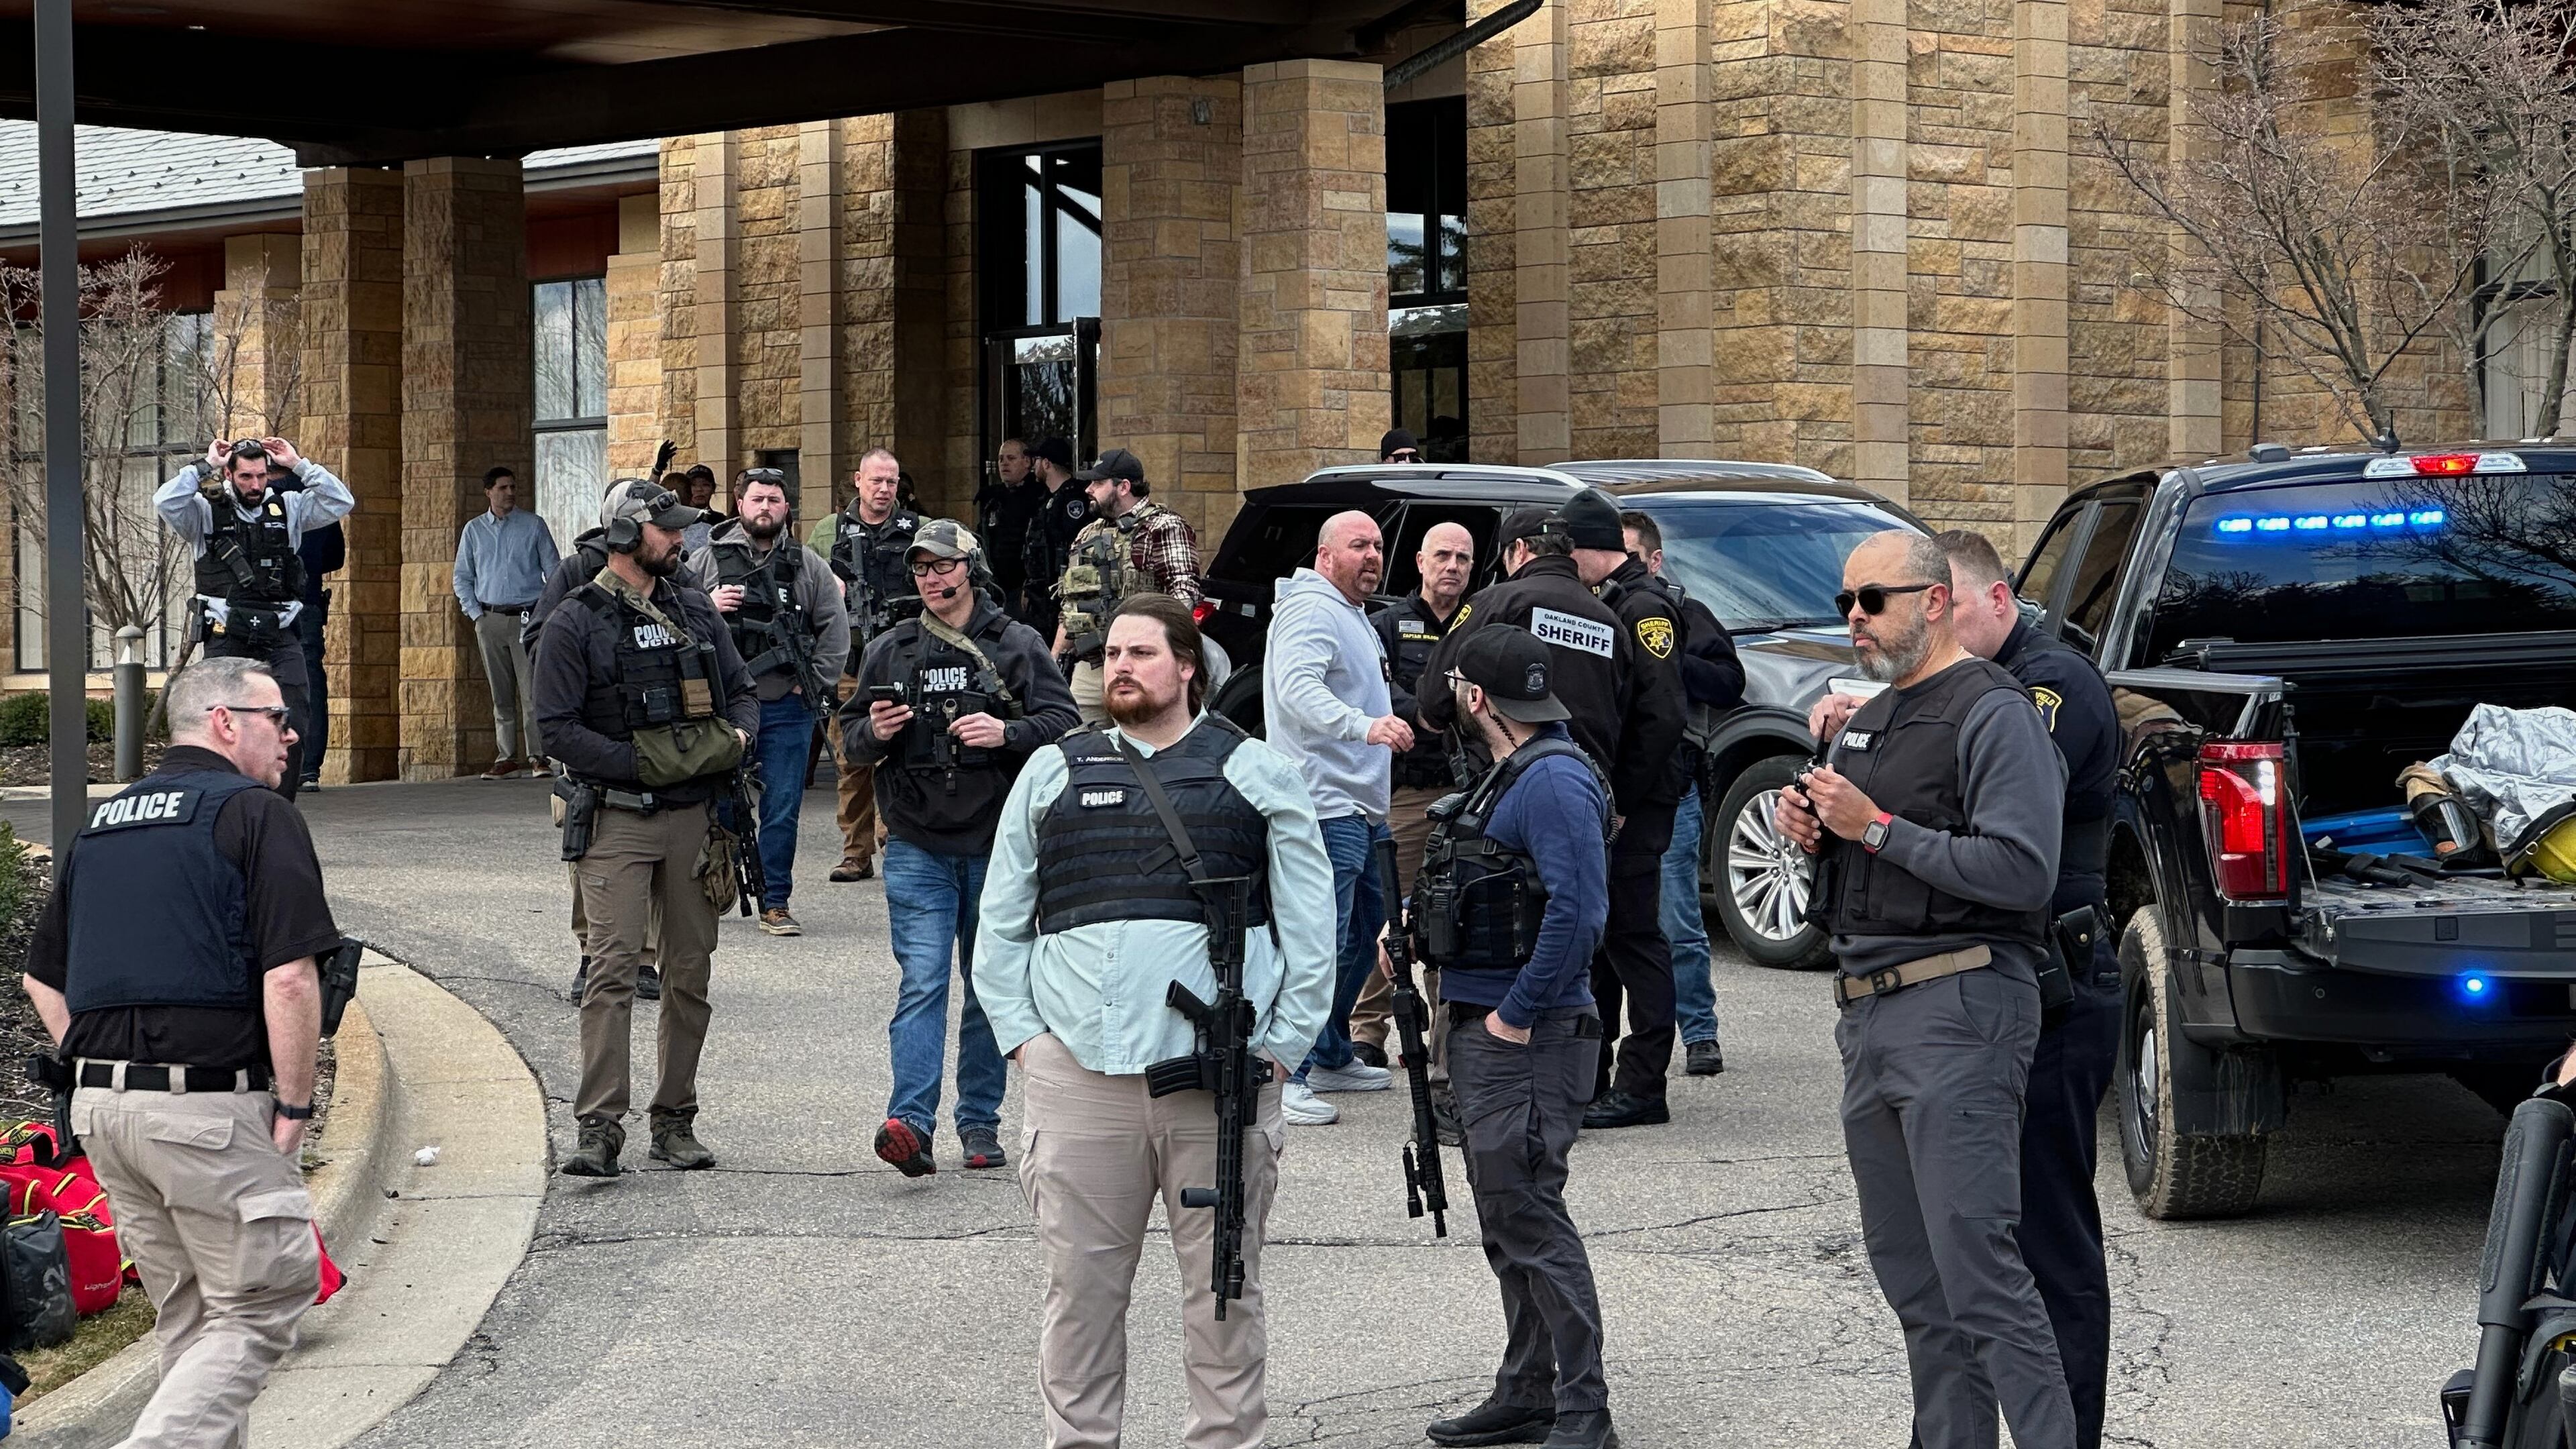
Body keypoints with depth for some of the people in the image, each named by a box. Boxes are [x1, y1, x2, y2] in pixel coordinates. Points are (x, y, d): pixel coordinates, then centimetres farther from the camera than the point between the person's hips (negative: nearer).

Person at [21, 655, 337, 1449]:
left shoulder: (101, 823, 16)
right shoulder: (256, 816, -7)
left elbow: (42, 978, 20)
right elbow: (289, 978, -16)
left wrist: (102, 1074, 19)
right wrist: (295, 1106, -8)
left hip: (101, 1107, 8)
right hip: (213, 1106, -8)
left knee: (189, 1318, 17)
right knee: (259, 1312, 0)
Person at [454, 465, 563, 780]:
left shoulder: (533, 525, 4)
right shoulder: (474, 530, 11)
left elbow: (554, 571, 6)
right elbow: (462, 578, 16)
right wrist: (476, 614, 4)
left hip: (528, 616, -3)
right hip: (490, 620, 3)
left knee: (532, 691, -11)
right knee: (501, 694, 5)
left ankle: (538, 756, -11)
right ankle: (506, 758, 8)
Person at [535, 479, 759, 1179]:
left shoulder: (696, 612, 13)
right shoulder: (575, 624, -3)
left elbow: (742, 692, 20)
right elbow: (558, 728, -8)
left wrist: (738, 735, -3)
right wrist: (641, 763, -16)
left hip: (695, 816, 5)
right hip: (618, 821, -5)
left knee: (690, 972, 7)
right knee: (612, 969, -12)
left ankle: (675, 1120, 16)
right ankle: (599, 1128, -12)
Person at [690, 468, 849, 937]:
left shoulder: (808, 566, 6)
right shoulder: (706, 560, 4)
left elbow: (835, 630, 8)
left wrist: (812, 683, 0)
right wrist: (707, 609, -13)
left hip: (787, 709, 1)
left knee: (782, 811, 2)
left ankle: (775, 903, 9)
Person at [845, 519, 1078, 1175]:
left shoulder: (1016, 645, 3)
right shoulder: (889, 651, 10)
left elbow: (1064, 721, -2)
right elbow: (852, 737, 15)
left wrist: (1006, 732, -19)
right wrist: (874, 733, -8)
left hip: (997, 843, 0)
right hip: (917, 845, 0)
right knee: (922, 980, -12)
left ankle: (980, 1122, 18)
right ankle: (911, 1124, -21)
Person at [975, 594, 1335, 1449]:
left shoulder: (1255, 775, 9)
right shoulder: (1052, 774, 14)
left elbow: (1309, 922, 7)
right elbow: (1001, 923, 15)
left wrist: (1281, 1042, -2)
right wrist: (1021, 1033, 4)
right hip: (1078, 1067, 1)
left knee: (1224, 1287, 5)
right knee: (1079, 1285, 4)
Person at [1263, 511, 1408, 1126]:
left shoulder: (1354, 616, 20)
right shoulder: (1311, 610, -14)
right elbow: (1299, 688, -32)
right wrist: (1363, 726, -44)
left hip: (1362, 805, 11)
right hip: (1325, 804, -11)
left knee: (1367, 933, 19)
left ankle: (1331, 1057, 29)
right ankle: (1285, 1076, -13)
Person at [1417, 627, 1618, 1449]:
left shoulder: (1553, 781, -16)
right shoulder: (1508, 775, 16)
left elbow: (1578, 910, -25)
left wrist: (1517, 1015, -21)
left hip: (1527, 1039, -10)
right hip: (1484, 1031, 10)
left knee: (1530, 1218, -9)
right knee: (1505, 1218, 14)